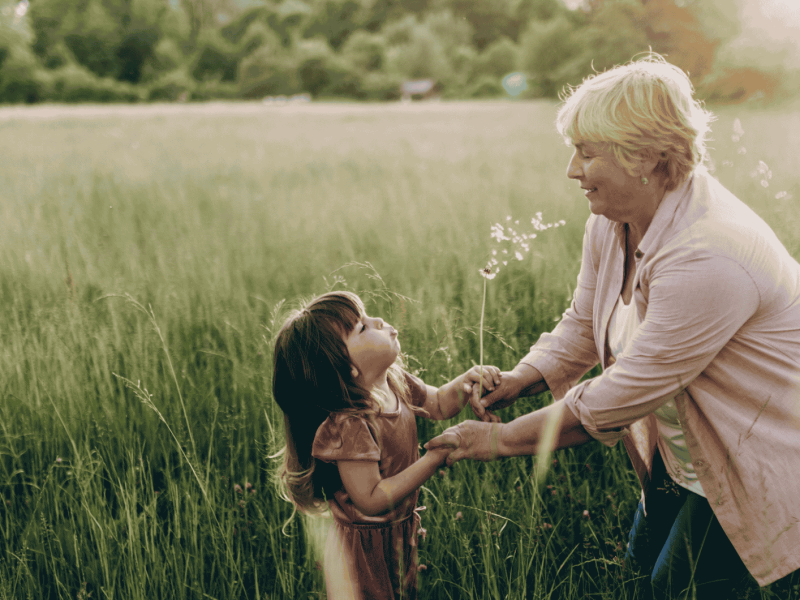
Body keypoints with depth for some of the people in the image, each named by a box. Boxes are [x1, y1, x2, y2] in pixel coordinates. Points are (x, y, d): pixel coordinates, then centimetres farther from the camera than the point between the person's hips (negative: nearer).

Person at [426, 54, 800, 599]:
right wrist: (515, 382, -12)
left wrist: (502, 439, -21)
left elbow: (618, 398, -31)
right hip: (681, 451, 8)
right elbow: (583, 328, 5)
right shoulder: (611, 223, -9)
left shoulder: (707, 261, -37)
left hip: (755, 468, -8)